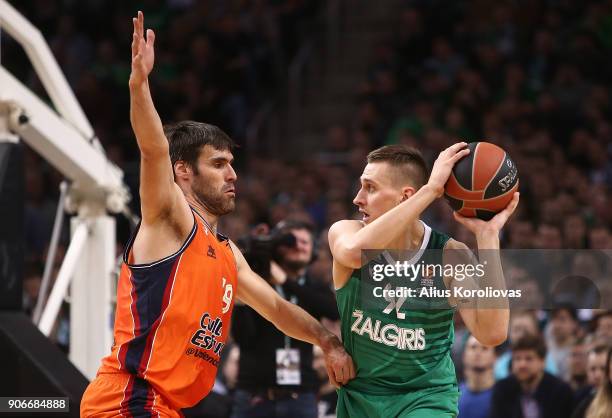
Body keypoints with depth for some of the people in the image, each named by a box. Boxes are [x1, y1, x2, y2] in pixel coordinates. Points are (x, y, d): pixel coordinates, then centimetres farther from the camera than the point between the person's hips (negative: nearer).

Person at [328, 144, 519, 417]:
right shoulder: (345, 232, -7)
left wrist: (487, 235, -24)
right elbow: (354, 252, -34)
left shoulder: (450, 255, -10)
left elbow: (492, 334, -22)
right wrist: (430, 190, -34)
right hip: (358, 395, 2)